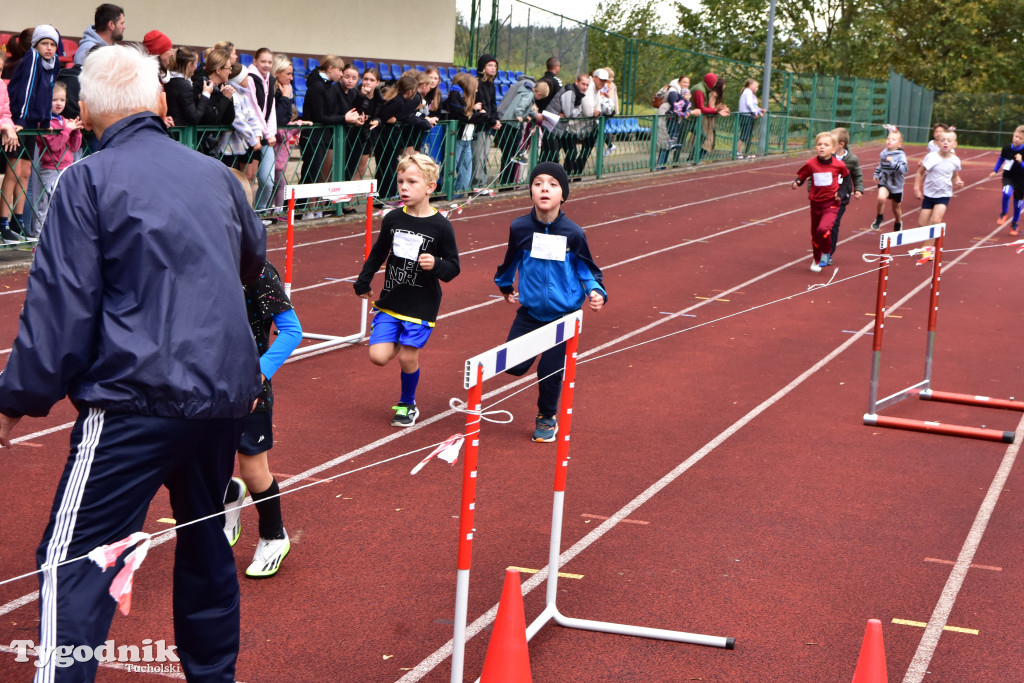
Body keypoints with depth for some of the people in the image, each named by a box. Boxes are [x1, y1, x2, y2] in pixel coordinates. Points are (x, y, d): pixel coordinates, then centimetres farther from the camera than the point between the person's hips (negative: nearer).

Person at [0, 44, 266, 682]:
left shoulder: (88, 180, -5)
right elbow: (255, 259, 30)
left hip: (140, 396, -6)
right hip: (226, 391, 6)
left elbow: (62, 305, -10)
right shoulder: (215, 174, 11)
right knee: (206, 539, 21)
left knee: (72, 563, -3)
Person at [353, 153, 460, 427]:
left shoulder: (440, 226, -11)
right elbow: (378, 254, 16)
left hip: (422, 306, -3)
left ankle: (407, 405, 27)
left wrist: (436, 265, -24)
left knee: (407, 358, 0)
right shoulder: (393, 219, 0)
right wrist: (363, 283, 20)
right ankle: (401, 343, 29)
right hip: (390, 302, 3)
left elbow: (453, 267, -4)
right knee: (378, 356, -6)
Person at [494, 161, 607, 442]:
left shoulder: (573, 234, -13)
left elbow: (586, 268, 2)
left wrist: (596, 292, -15)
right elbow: (510, 261, 12)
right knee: (513, 365, -6)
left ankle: (547, 418, 28)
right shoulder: (519, 228, -9)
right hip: (530, 311, 2)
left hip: (564, 315, -2)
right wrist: (505, 287, 26)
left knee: (550, 372, 1)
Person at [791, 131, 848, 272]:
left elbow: (846, 178, 9)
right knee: (815, 233, 15)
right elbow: (801, 176, 3)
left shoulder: (839, 165, -10)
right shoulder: (811, 164, -9)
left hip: (831, 204, -3)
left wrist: (841, 193, -1)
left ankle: (826, 253, 2)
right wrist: (796, 183, -19)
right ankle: (817, 260, 38)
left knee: (823, 229, -26)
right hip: (815, 203, 3)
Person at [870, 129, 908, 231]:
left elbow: (904, 169, -32)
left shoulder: (900, 156, -18)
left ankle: (898, 223, 47)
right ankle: (879, 218, -7)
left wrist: (892, 162, -38)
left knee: (896, 209, 17)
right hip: (884, 183, 2)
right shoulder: (883, 153, -3)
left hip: (896, 186, -2)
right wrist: (876, 174, 9)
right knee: (881, 198, -31)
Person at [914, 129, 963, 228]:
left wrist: (957, 182, -10)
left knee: (935, 220, -18)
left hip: (944, 195, 0)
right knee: (922, 224, 3)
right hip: (929, 194, 0)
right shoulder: (931, 157, -13)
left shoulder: (955, 161, -6)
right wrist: (916, 189, -8)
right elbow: (920, 172, -2)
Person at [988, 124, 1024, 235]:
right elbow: (1001, 159, 13)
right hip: (1008, 177, 0)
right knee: (1006, 193, -31)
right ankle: (1004, 213, -4)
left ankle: (1015, 224, 36)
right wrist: (995, 171, 14)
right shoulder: (1007, 149, -9)